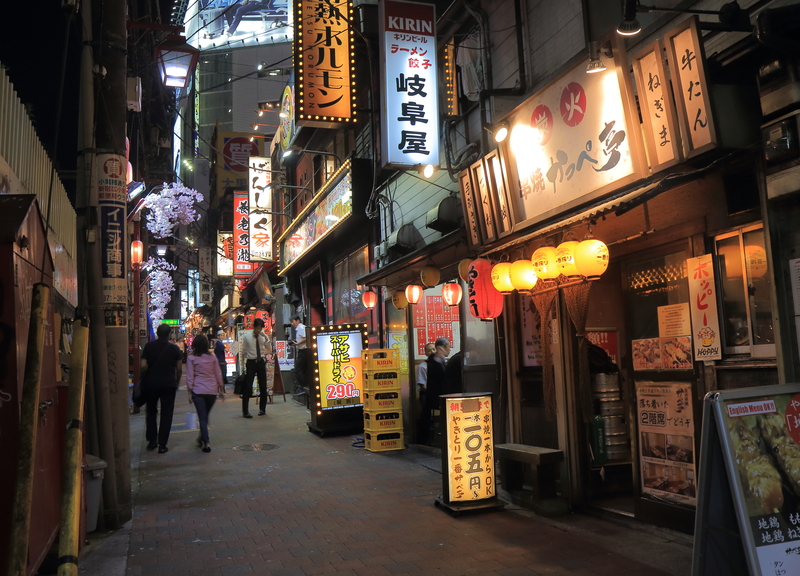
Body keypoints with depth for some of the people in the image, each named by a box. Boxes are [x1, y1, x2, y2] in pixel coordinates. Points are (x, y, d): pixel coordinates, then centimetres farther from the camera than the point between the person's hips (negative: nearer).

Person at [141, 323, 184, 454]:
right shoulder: (175, 348, 0)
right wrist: (176, 383, 13)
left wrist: (150, 373, 12)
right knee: (166, 414, 4)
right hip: (169, 384, -1)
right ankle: (162, 444, 1)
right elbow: (179, 369, 0)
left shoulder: (149, 346, -1)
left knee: (151, 412, 18)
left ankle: (152, 440, 20)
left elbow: (143, 365, -8)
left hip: (151, 383, 1)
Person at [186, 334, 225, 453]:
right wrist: (221, 390, 13)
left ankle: (206, 443, -7)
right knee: (205, 416, 19)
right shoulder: (212, 357, 3)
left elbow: (190, 377, -5)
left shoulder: (191, 358, -4)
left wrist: (189, 392, 1)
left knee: (202, 417, 1)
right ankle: (202, 437, 30)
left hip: (198, 391, -3)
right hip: (212, 390, 3)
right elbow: (218, 375, 6)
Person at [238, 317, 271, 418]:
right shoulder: (246, 336, -4)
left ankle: (262, 409, 25)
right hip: (251, 362, -3)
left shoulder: (263, 336, 2)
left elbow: (270, 350, -4)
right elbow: (243, 352, 0)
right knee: (248, 387, -6)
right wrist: (242, 365, -3)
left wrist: (266, 338, -14)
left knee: (263, 386, 10)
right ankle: (245, 411, 3)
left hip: (261, 362, 3)